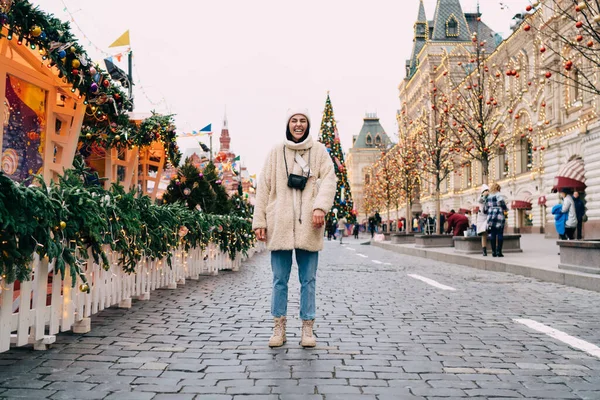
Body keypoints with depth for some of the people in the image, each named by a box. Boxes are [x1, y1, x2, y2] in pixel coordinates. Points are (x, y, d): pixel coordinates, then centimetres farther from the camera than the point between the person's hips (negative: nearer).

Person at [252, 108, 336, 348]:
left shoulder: (319, 151, 10)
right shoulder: (276, 152, 11)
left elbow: (328, 179, -1)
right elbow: (263, 187, 9)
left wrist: (320, 206, -18)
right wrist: (259, 221, 2)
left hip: (308, 225, 0)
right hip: (280, 224, 1)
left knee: (308, 280, 5)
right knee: (279, 280, 5)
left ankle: (307, 328, 14)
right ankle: (279, 328, 15)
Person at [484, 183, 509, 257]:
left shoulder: (488, 196, 15)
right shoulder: (499, 194, -1)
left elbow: (485, 209, 16)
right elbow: (501, 201, -17)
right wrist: (506, 208, 2)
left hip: (491, 216, 5)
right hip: (499, 216, -5)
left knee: (493, 234, 6)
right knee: (500, 234, -2)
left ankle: (493, 252, 3)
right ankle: (499, 252, -7)